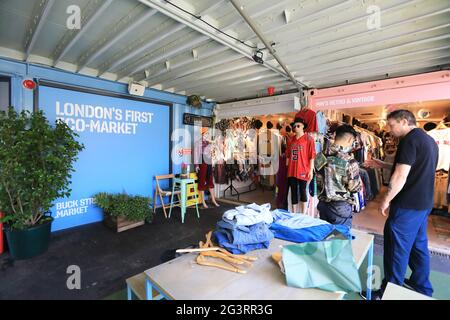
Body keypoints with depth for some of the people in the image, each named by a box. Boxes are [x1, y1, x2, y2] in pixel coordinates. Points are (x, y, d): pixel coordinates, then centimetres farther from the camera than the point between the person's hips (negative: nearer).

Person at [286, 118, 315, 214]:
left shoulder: (308, 139, -3)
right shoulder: (291, 140, 12)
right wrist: (287, 168, 12)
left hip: (303, 171, -5)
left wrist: (311, 170, -11)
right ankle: (293, 214, 22)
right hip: (292, 171, 5)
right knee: (293, 192, 10)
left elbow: (312, 156, -7)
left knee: (303, 191, 4)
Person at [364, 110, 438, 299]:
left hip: (408, 205, -9)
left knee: (397, 248, 0)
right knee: (419, 245, 19)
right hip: (424, 203, 9)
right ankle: (422, 288, 33)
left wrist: (386, 200, -13)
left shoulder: (410, 140, -16)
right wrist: (381, 165, 14)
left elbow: (400, 176, -21)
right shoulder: (428, 140, 13)